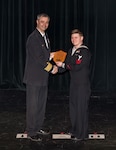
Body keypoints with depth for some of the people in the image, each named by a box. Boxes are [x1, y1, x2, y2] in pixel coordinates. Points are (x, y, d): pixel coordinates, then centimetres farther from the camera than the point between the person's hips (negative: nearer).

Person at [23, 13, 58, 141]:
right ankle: (31, 132, 6)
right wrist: (51, 68, -11)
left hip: (43, 78, 9)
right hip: (34, 78, -9)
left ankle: (38, 127, 28)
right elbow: (38, 58, -20)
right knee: (32, 105, -2)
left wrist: (50, 55, 0)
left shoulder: (45, 37, 14)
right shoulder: (33, 38, -15)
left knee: (41, 104, 16)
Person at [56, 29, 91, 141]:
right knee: (73, 107, 15)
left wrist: (63, 65, -11)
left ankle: (82, 134, 8)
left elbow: (76, 67, -21)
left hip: (83, 84, -8)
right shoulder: (71, 51, 13)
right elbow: (65, 65, 13)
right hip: (73, 83, 8)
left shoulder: (85, 51, -13)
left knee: (81, 108, -2)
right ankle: (75, 130, 29)